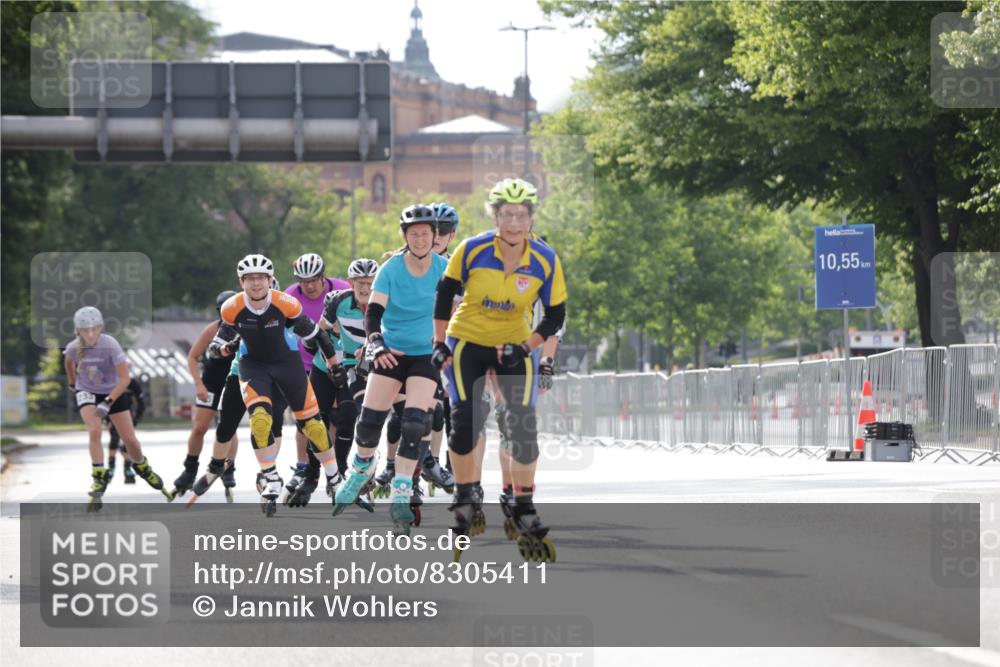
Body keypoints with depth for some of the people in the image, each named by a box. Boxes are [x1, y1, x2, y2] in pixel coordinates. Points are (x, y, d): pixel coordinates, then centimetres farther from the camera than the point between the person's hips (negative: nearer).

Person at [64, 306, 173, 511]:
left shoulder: (110, 345, -28)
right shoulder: (74, 348, -19)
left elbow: (125, 378, -29)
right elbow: (68, 362, 8)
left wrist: (108, 402, -33)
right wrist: (72, 383, 18)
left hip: (114, 392, -1)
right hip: (87, 393, 1)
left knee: (130, 439, 0)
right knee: (94, 431, -26)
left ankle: (142, 466, 32)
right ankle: (99, 479, -23)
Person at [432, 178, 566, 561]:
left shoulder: (545, 261, -16)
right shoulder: (472, 250, -19)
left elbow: (555, 314, -5)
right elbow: (446, 292, -4)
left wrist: (527, 347, -18)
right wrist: (440, 342, -4)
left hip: (515, 347, 1)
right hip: (467, 342, -1)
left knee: (524, 426, -10)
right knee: (465, 422, -12)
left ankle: (524, 511, 0)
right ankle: (465, 501, 6)